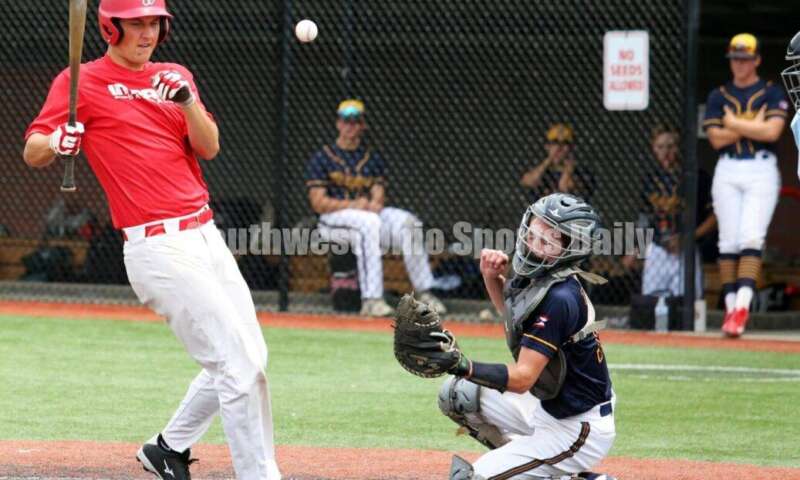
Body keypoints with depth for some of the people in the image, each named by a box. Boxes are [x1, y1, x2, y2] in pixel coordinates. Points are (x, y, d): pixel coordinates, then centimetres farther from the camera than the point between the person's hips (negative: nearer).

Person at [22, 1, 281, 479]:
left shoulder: (175, 77, 15)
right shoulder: (81, 81, 0)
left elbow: (209, 147, 3)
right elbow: (33, 153, -5)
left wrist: (187, 100, -14)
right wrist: (57, 142, -27)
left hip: (206, 236, 7)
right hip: (158, 245, -7)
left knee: (249, 360, 13)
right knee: (239, 364, -13)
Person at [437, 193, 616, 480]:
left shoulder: (560, 298, -27)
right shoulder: (530, 279, 0)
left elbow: (523, 378, -31)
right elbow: (509, 308, 26)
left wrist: (464, 367, -44)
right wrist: (491, 276, 5)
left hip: (579, 431, -9)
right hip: (544, 408, 9)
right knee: (457, 394, 7)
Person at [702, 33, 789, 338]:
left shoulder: (772, 94, 6)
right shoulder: (718, 96, 12)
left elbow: (772, 131, -11)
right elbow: (716, 139, 1)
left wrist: (734, 123, -4)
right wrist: (753, 124, -5)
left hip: (761, 172, -3)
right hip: (727, 172, 3)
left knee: (751, 237, -15)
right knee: (728, 241, -3)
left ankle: (743, 304, -23)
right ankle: (731, 306, 0)